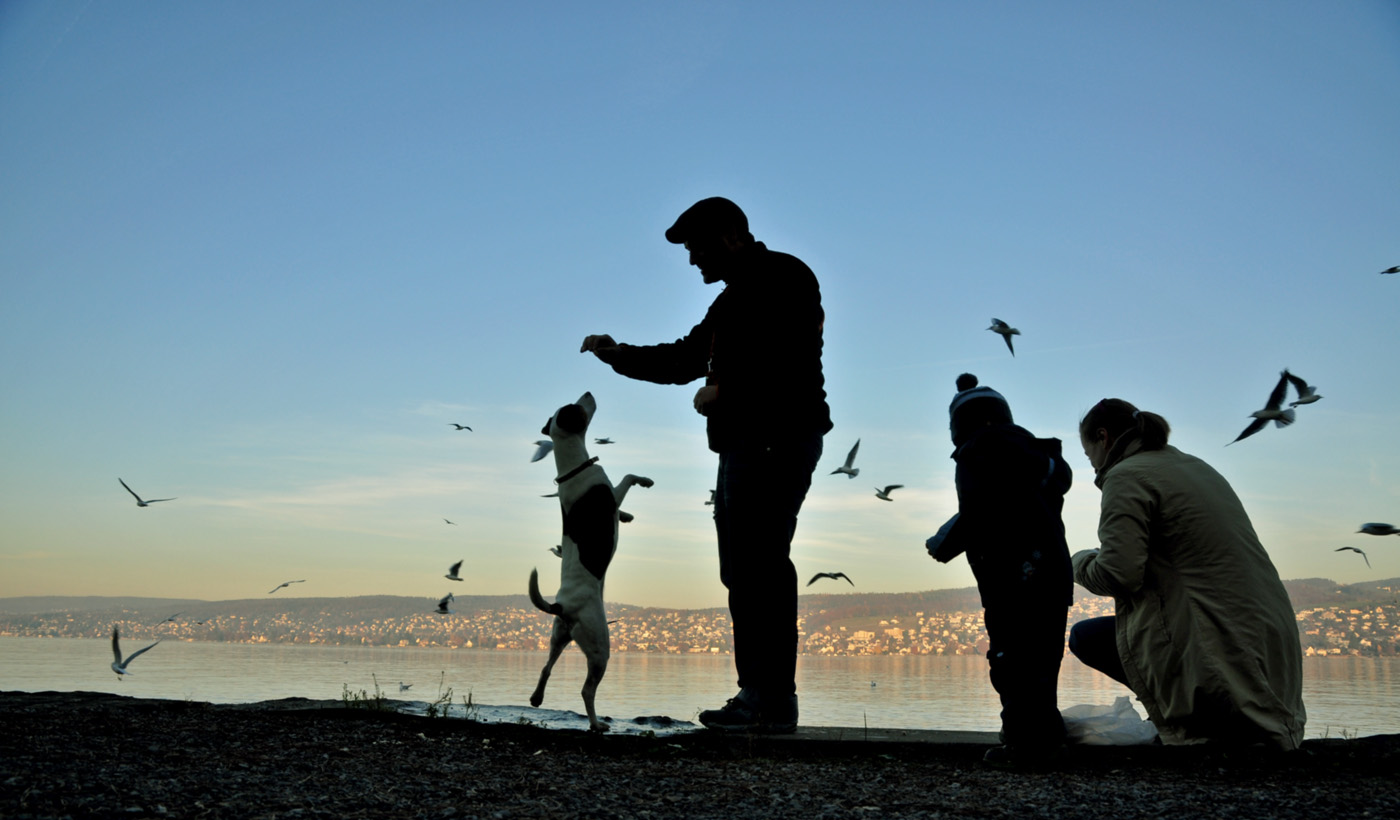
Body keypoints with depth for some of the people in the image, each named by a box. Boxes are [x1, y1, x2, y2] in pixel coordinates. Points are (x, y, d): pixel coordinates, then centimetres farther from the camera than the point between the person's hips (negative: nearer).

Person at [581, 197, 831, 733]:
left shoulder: (783, 278, -5)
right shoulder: (735, 298, 26)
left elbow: (792, 361, -19)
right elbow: (683, 359, 28)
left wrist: (723, 392, -13)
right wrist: (617, 355, 17)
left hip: (776, 442, -10)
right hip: (745, 445, 10)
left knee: (760, 567, -13)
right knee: (745, 572, 8)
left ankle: (773, 701, -10)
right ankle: (758, 696, 13)